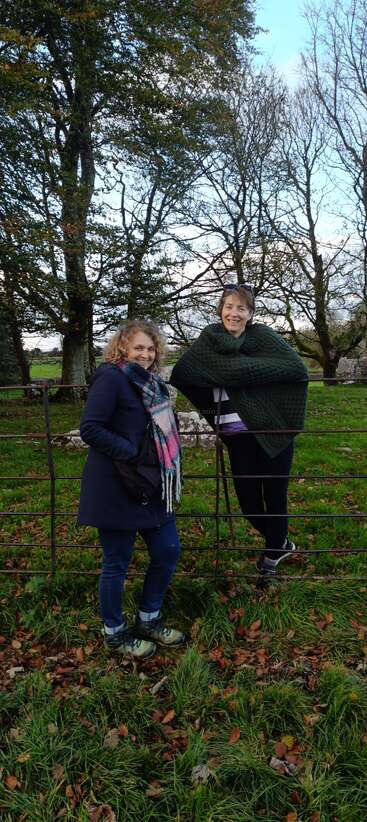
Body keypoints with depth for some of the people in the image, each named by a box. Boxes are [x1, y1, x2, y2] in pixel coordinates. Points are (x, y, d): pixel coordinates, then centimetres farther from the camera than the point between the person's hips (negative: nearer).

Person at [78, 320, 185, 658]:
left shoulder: (151, 383, 13)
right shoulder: (110, 378, -13)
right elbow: (90, 429, -21)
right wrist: (132, 452, -21)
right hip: (116, 490, -8)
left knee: (168, 551, 12)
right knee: (117, 564, 5)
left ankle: (148, 620, 33)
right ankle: (114, 633, 28)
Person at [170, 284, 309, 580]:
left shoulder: (263, 335, -3)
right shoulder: (210, 339, 5)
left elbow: (298, 368, -14)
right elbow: (180, 373, 4)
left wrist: (247, 368, -16)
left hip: (273, 431, -2)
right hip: (238, 435, 3)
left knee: (275, 493, 8)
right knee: (248, 499, 8)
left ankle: (274, 550, 36)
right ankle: (280, 542, 39)